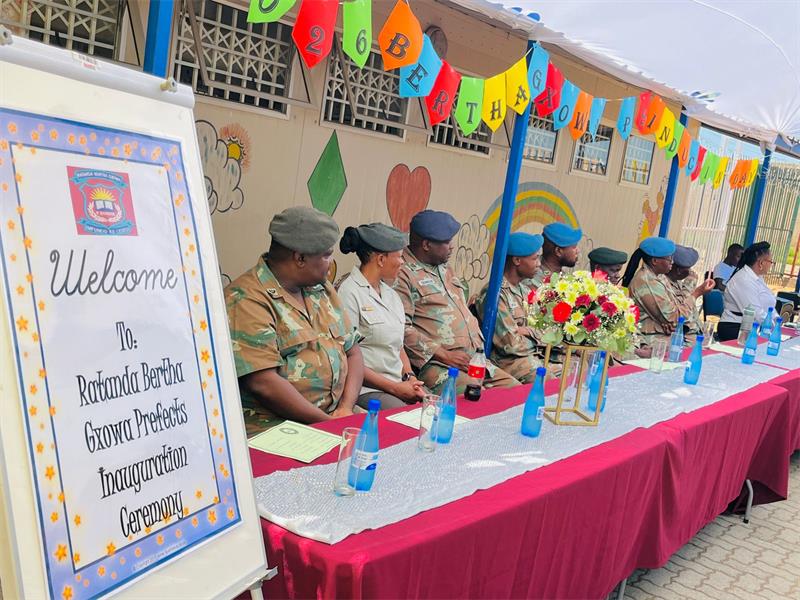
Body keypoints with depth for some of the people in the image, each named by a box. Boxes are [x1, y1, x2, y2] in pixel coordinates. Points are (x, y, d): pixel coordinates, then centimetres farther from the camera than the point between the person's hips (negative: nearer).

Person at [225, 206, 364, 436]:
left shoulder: (323, 289, 15)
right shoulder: (246, 299, -11)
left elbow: (352, 351, 16)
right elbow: (262, 383, -19)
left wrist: (346, 408, -1)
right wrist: (329, 423, -15)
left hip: (334, 415, 7)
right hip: (271, 424, -7)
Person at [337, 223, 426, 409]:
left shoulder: (391, 295, 17)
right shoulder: (349, 293, -10)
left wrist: (410, 377, 1)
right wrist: (395, 388, -14)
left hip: (400, 384, 8)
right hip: (367, 388, -8)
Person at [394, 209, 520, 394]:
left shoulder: (445, 269, 23)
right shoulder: (403, 274, -8)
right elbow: (401, 328, -17)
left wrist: (480, 350, 12)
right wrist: (444, 355, -16)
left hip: (474, 360, 9)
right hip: (436, 365, -9)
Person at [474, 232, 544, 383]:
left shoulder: (524, 290, 14)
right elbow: (509, 344, -19)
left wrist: (524, 330, -10)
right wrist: (531, 332, -2)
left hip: (531, 355, 9)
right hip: (507, 361, -9)